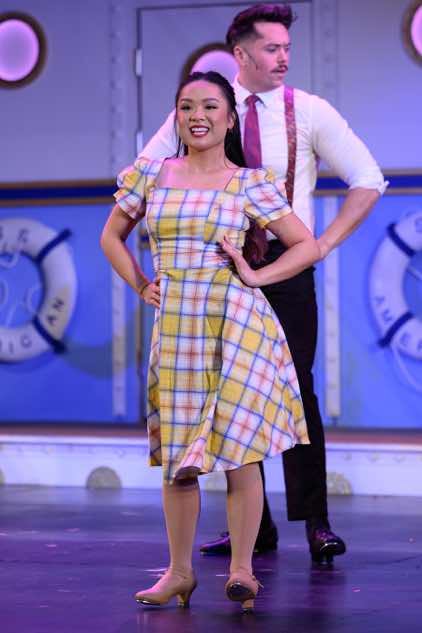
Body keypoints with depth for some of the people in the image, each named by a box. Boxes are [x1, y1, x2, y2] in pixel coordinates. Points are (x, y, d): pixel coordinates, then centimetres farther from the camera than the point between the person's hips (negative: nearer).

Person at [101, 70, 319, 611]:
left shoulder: (249, 184, 0)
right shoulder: (151, 175, 8)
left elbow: (308, 245, 3)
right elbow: (112, 235, 20)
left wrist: (256, 276, -6)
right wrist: (141, 287, 9)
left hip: (237, 328, -3)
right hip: (175, 330, 3)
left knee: (238, 449, -2)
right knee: (176, 453, 5)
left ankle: (241, 568, 8)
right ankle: (179, 571, 15)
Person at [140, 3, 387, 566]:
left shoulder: (310, 113, -1)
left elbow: (368, 180, 4)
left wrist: (325, 244, -4)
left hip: (287, 265, -2)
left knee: (296, 388, -9)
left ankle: (316, 524, -6)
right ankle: (252, 526, 10)